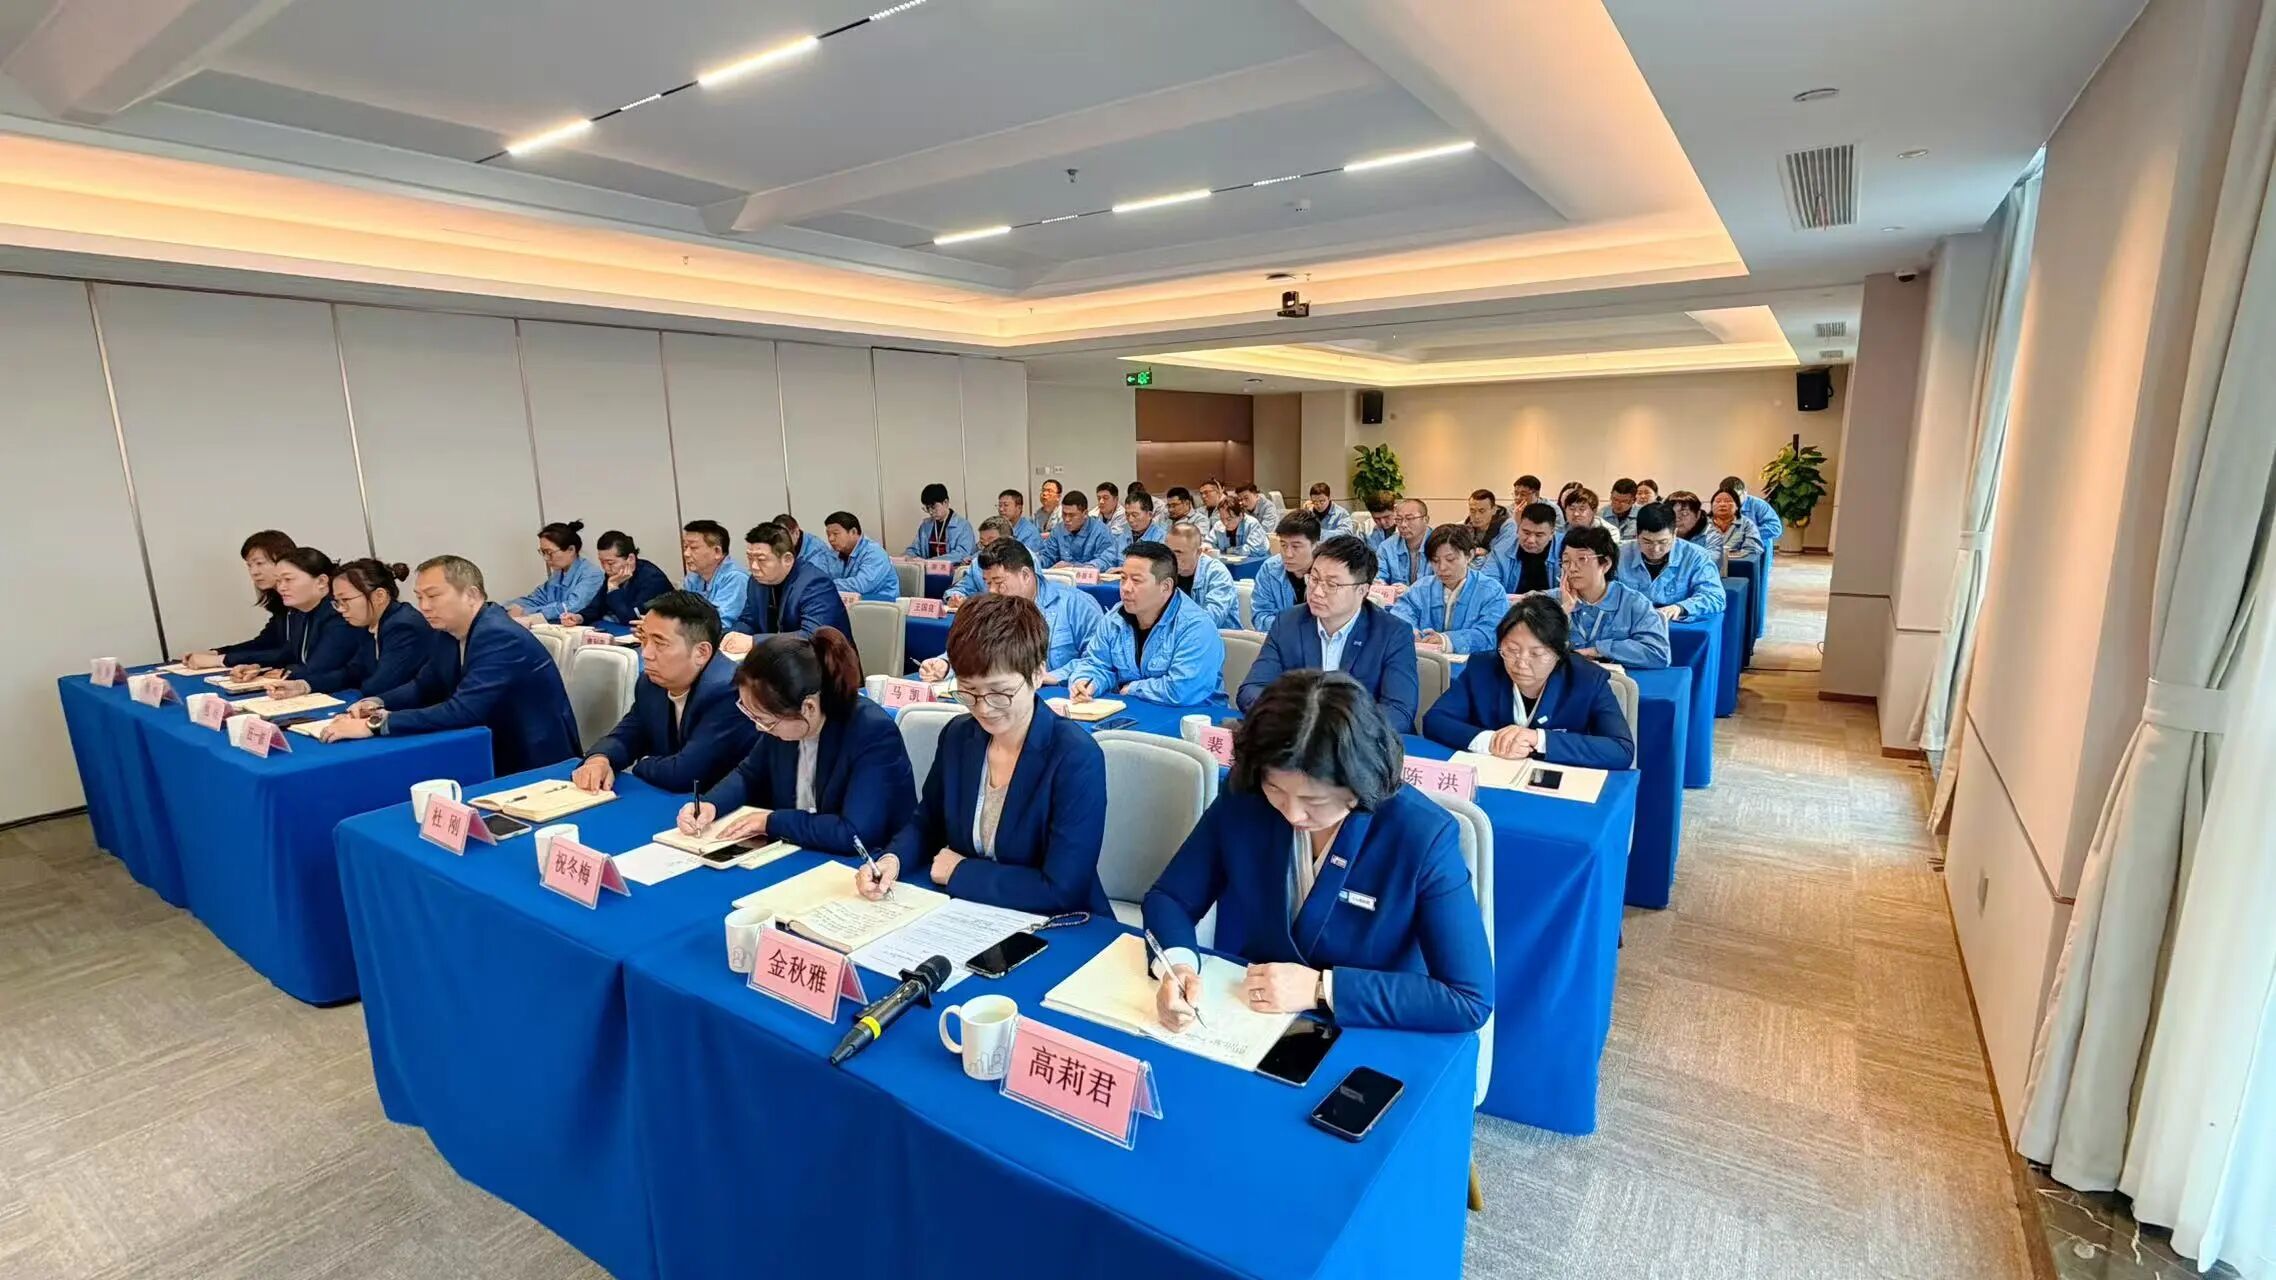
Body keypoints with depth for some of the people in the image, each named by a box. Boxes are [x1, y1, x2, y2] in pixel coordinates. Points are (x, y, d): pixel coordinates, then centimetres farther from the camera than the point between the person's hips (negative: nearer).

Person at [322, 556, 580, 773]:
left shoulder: (501, 637, -23)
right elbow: (424, 686, 17)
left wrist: (375, 724, -27)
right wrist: (377, 704, -3)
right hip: (494, 753, 8)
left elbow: (462, 710, -30)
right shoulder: (446, 633, 4)